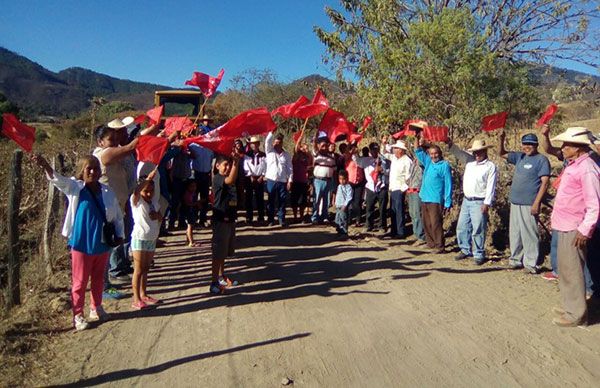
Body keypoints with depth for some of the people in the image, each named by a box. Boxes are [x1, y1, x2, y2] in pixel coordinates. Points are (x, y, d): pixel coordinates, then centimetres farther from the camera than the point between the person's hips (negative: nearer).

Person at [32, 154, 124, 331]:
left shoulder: (107, 192, -2)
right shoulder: (75, 188, -8)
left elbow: (117, 216, 7)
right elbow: (59, 180, -28)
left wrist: (120, 235, 4)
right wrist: (45, 166, -46)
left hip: (103, 244, 3)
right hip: (81, 244, -3)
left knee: (98, 279, 18)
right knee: (80, 281, 6)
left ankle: (96, 308, 36)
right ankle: (78, 315, 20)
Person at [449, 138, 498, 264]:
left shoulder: (490, 166, -7)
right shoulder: (469, 160, 10)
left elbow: (491, 187, -11)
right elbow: (458, 152, 5)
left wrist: (487, 203, -16)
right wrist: (450, 143, -14)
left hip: (479, 203, -6)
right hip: (466, 201, 7)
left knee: (478, 230, -3)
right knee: (462, 227, 12)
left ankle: (479, 255, 9)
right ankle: (465, 250, 26)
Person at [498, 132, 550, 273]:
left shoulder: (541, 160, -6)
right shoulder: (520, 157, 13)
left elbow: (544, 183, -12)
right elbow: (501, 153, 20)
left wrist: (536, 203, -17)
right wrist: (501, 139, 2)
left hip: (529, 204, -7)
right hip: (515, 202, 7)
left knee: (529, 234, -4)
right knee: (515, 233, 12)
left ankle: (532, 263, 3)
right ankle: (516, 259, 21)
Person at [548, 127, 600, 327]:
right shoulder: (572, 166, 13)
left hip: (575, 229, -10)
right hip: (565, 226, 10)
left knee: (572, 271, -3)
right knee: (565, 269, 18)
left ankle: (577, 314, 8)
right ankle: (570, 307, 30)